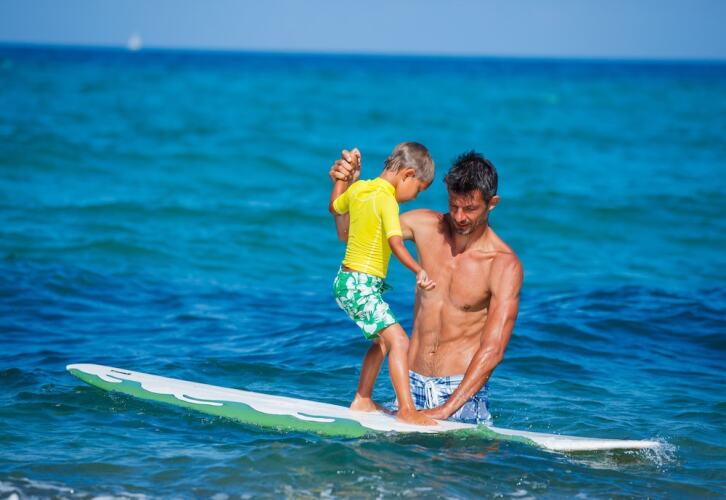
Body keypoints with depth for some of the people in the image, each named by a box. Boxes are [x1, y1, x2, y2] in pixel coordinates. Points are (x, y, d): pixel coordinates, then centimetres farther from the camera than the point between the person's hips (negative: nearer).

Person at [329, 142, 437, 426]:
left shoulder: (358, 188, 7)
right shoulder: (386, 200, -18)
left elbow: (334, 207, 27)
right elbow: (396, 243, -32)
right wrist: (418, 271, -42)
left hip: (347, 282, 10)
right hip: (361, 285, -10)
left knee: (382, 340, 22)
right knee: (398, 341, -17)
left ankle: (362, 401, 29)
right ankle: (406, 409, -25)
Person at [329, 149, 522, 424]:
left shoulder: (504, 265, -13)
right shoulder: (425, 225, 1)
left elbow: (492, 350, -18)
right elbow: (349, 233, 11)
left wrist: (446, 409, -25)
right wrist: (346, 184, -9)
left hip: (462, 387, -3)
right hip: (411, 383, 3)